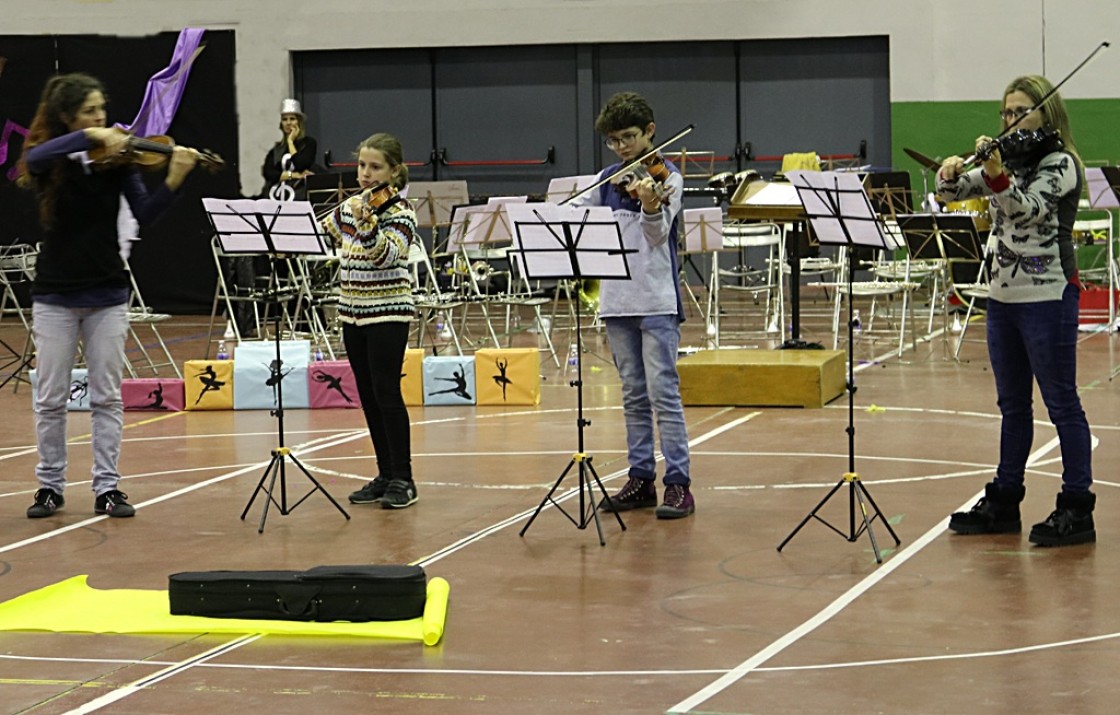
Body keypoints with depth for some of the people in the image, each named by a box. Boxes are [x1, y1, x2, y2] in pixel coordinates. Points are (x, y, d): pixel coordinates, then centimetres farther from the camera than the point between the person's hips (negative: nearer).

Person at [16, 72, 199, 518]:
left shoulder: (116, 159, 0)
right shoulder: (47, 160, -3)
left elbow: (144, 214, -9)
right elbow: (35, 158, -29)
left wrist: (173, 181, -25)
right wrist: (90, 138, -35)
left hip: (107, 293, 1)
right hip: (55, 295, -1)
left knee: (107, 397, 3)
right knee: (51, 398, 4)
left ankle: (107, 487, 9)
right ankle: (50, 486, 16)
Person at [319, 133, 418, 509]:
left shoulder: (398, 211, -10)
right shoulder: (349, 206, 9)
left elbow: (387, 255, -26)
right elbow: (323, 234, 26)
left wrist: (367, 224, -41)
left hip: (387, 311, -7)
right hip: (353, 310, 7)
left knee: (386, 393, -9)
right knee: (367, 395, 9)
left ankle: (402, 478, -2)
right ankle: (385, 475, 17)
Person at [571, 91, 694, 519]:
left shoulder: (666, 178, -4)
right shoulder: (608, 179, 12)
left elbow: (659, 235, -15)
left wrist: (651, 206, -35)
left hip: (656, 300, -6)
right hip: (617, 300, 6)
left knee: (663, 392, -9)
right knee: (633, 396, 10)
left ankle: (678, 484, -8)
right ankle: (641, 479, 16)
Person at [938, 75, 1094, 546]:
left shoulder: (1058, 163, -10)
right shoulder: (1009, 160, 14)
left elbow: (1027, 209, -26)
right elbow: (954, 191, 10)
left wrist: (997, 176, -42)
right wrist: (950, 174, -12)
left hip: (1047, 297, -8)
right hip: (1004, 294, 8)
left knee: (1061, 402, -4)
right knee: (1012, 405, 14)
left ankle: (1077, 510, 0)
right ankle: (1004, 502, 22)